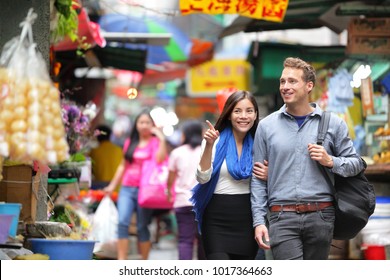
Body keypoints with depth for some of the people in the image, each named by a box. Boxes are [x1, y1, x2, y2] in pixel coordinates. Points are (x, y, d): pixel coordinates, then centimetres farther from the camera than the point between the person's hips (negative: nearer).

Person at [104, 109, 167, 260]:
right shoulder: (130, 143, 15)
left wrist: (161, 139, -19)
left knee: (142, 227, 1)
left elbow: (160, 159, -18)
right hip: (127, 189, 4)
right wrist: (112, 185, 22)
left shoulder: (155, 142, 1)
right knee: (122, 222, -11)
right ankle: (121, 262, -12)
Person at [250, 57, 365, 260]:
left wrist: (330, 161, -9)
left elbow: (356, 164, 11)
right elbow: (258, 178, 7)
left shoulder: (333, 124, 8)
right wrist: (259, 221, 0)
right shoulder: (267, 126, 7)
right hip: (282, 217, -1)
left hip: (321, 217, 1)